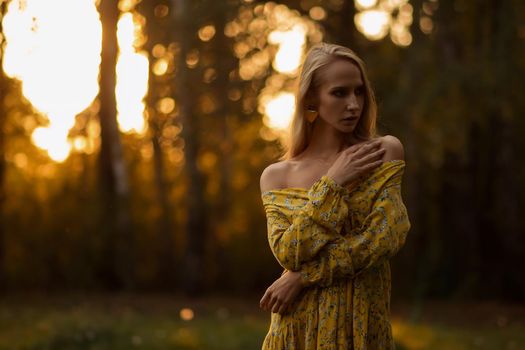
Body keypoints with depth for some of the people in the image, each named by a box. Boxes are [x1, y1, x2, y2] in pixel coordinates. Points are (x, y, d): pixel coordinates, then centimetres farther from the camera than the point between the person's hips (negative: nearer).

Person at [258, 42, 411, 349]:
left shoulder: (384, 152, -4)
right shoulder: (276, 176, 1)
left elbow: (385, 238, -15)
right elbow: (287, 253, -11)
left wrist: (302, 277, -14)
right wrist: (334, 183, -14)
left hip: (361, 325, -1)